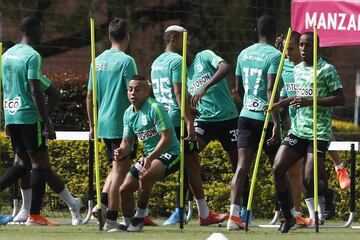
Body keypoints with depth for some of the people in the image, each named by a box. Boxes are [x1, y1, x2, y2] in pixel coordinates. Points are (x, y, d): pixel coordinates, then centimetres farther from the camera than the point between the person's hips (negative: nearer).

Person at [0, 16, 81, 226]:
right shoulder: (32, 56, -13)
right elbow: (36, 93, -18)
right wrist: (48, 125, -17)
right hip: (30, 116, -8)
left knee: (22, 163, 16)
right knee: (40, 163, -2)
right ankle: (34, 215, -3)